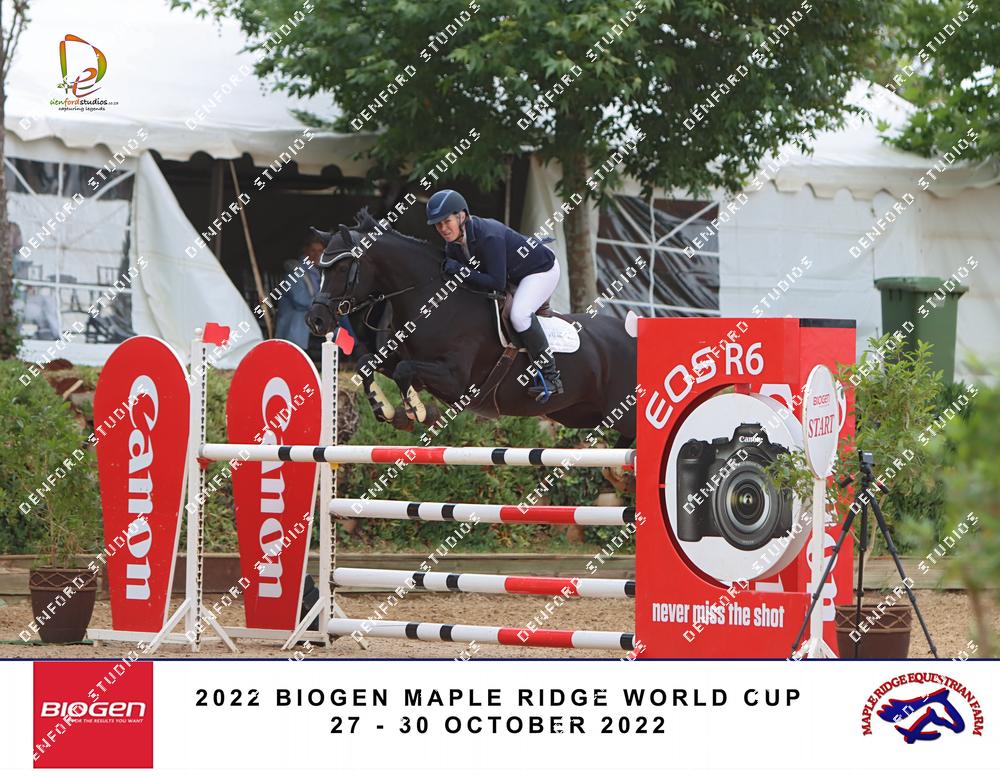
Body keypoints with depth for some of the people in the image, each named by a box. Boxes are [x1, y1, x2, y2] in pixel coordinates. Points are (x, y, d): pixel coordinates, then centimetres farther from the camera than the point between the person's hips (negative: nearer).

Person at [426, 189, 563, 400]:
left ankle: (551, 377, -22)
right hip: (513, 275, 10)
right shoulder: (452, 244, -10)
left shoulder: (489, 236, -36)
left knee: (519, 314, -30)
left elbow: (497, 283, -37)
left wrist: (462, 271, -38)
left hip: (542, 270, -10)